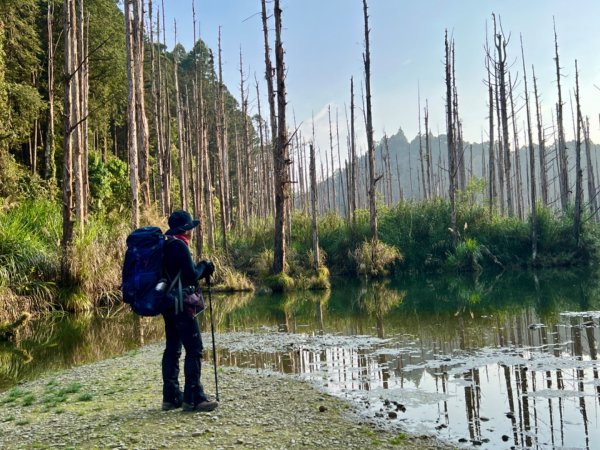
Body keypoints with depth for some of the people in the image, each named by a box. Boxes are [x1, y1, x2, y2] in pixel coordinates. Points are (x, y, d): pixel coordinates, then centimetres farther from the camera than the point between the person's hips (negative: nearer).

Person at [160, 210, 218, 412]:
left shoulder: (167, 246, 15)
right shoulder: (180, 246, -14)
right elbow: (191, 276, -18)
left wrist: (202, 271, 10)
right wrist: (202, 266, 0)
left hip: (168, 304, 10)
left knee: (172, 349, 11)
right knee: (194, 350, -7)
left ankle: (171, 396, 16)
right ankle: (193, 398, -6)